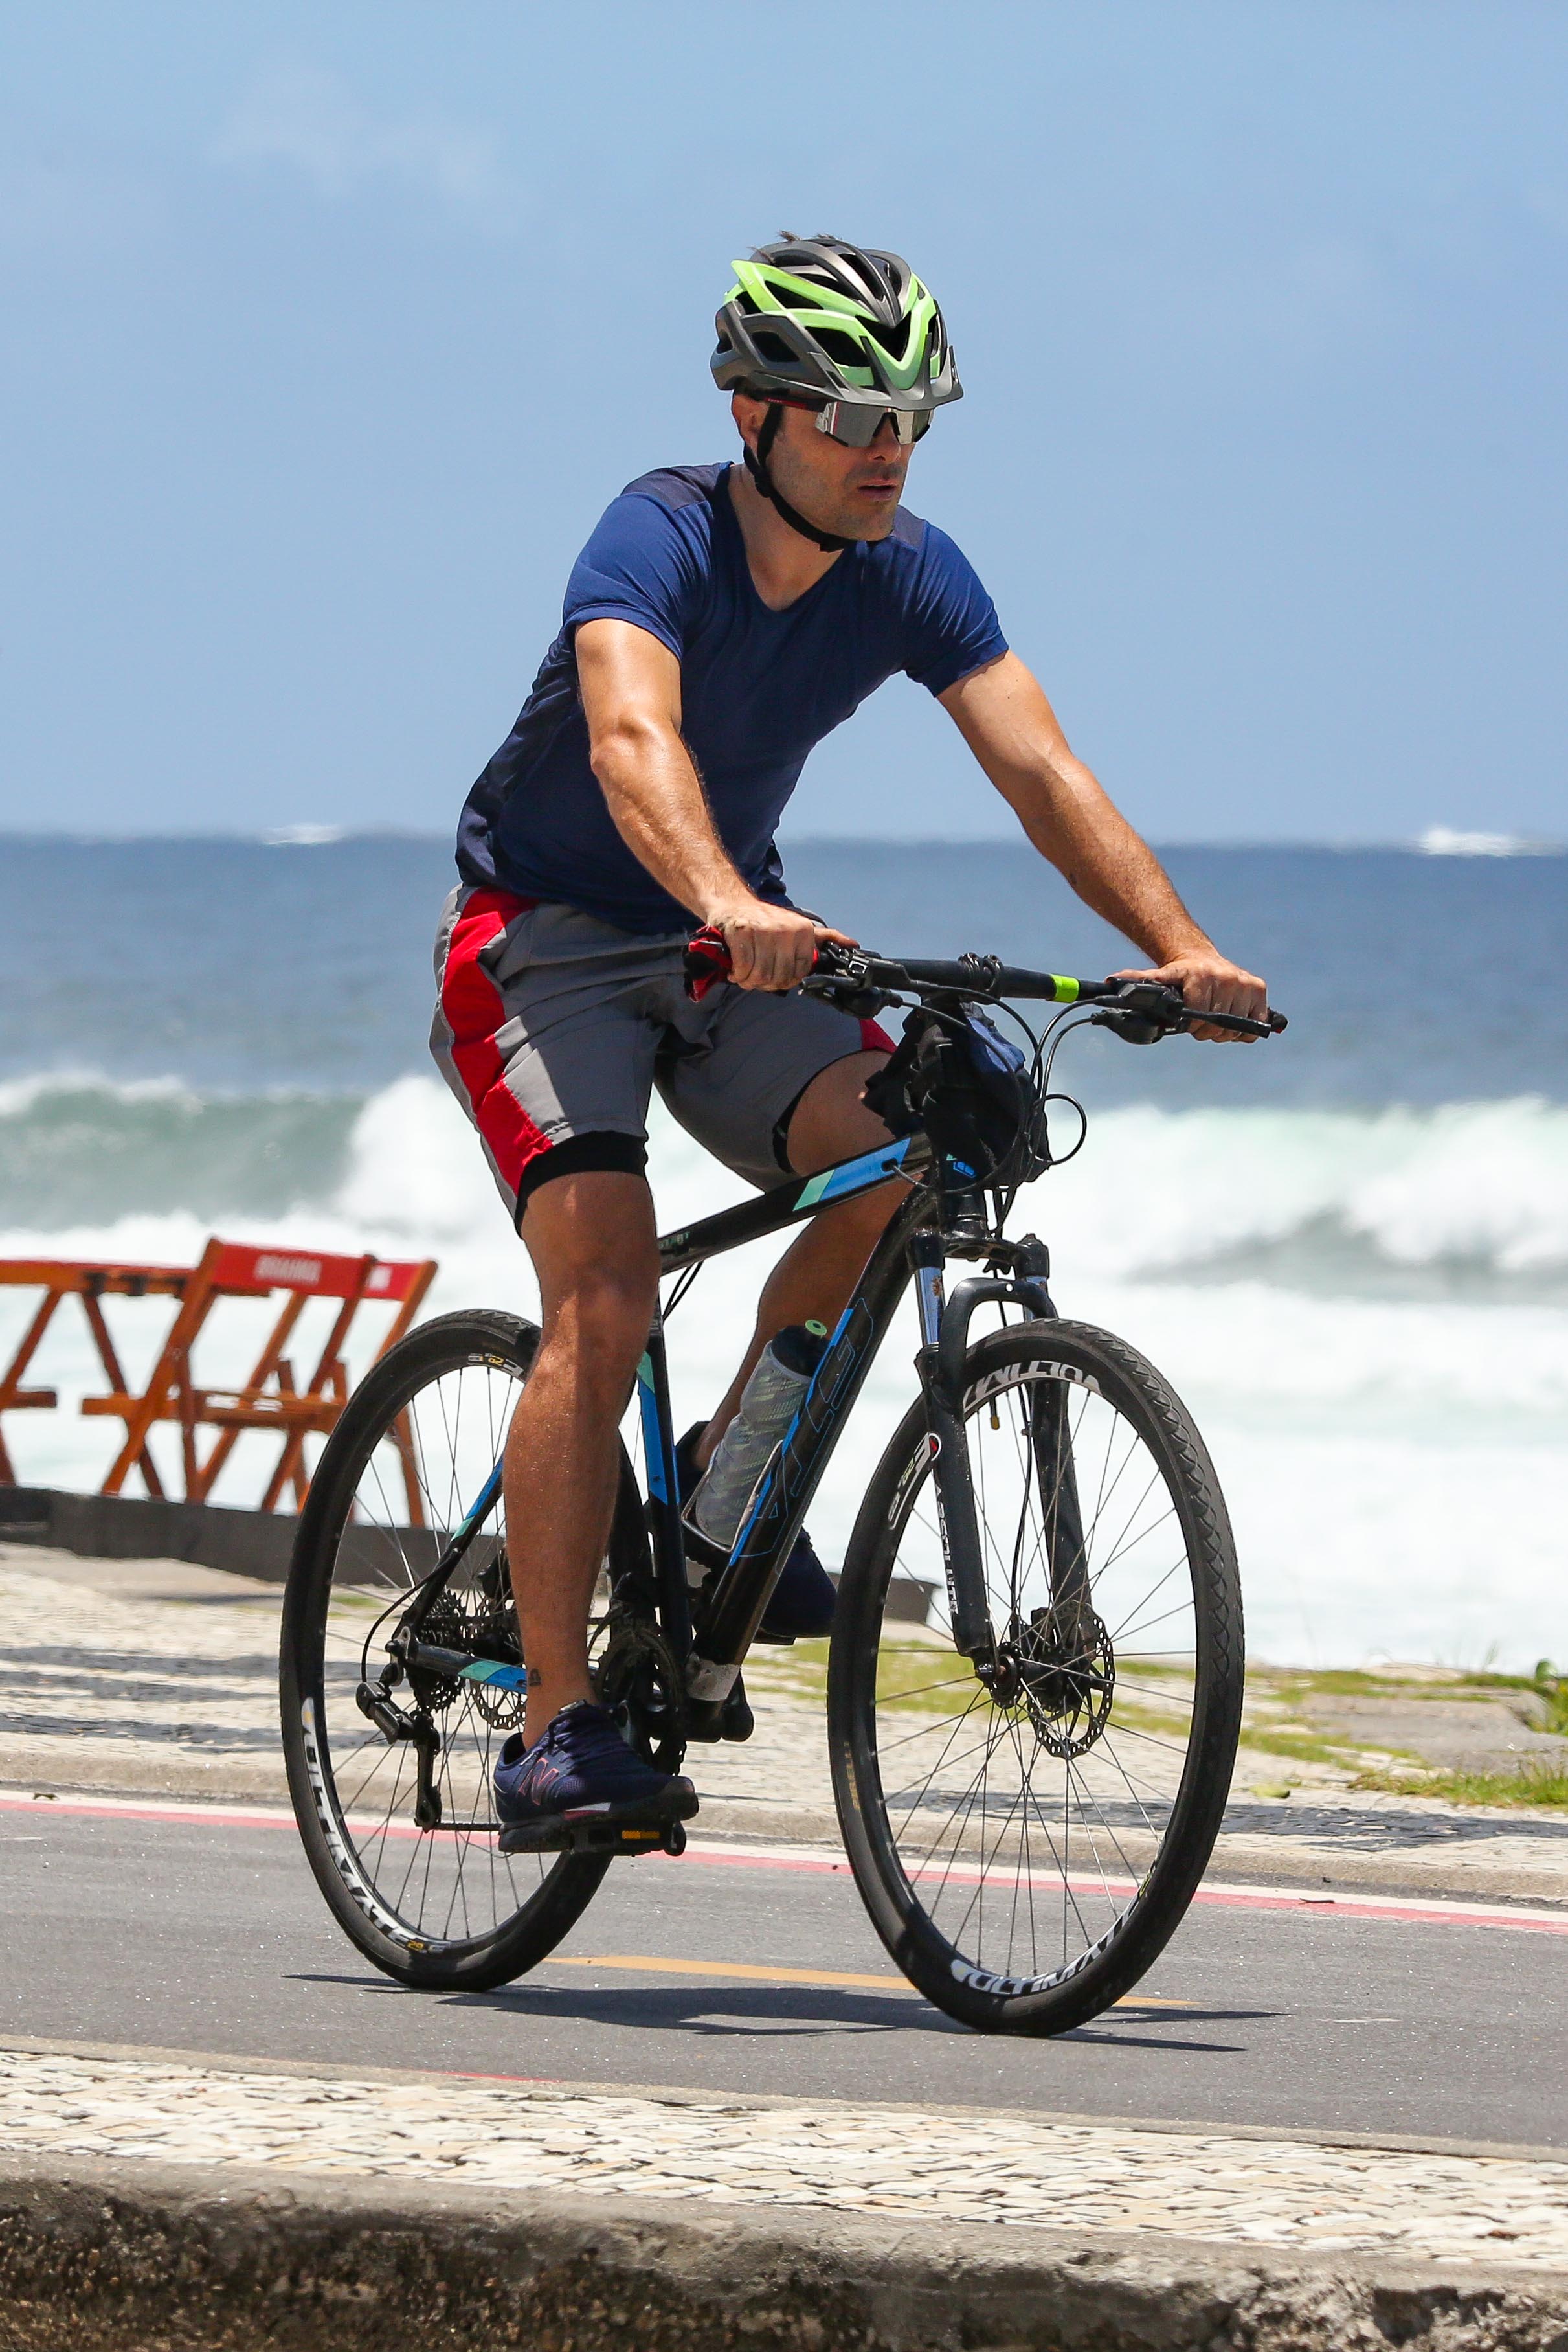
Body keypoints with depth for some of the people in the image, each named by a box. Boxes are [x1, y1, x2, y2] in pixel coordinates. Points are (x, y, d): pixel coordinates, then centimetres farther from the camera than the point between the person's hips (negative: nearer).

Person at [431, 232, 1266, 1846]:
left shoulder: (911, 576, -9)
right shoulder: (659, 536, -25)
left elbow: (1039, 769, -17)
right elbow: (632, 740, -44)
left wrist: (1178, 949, -32)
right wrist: (729, 905, -63)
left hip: (728, 949, 5)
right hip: (547, 937, -5)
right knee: (605, 1292, -23)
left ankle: (732, 1460, 3)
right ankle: (553, 1730, -21)